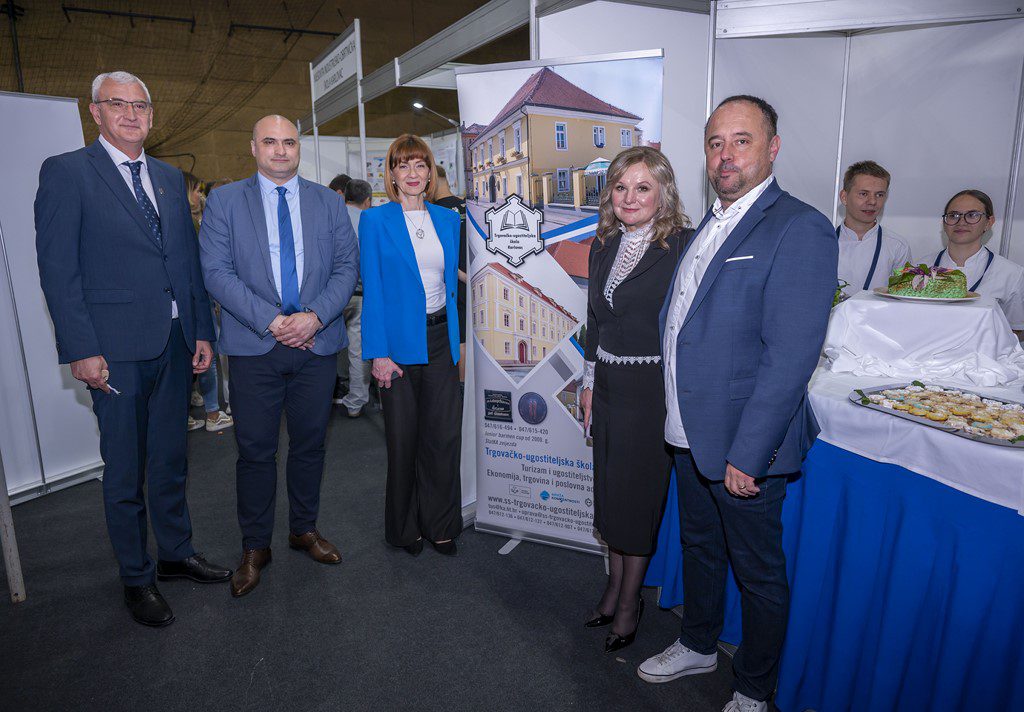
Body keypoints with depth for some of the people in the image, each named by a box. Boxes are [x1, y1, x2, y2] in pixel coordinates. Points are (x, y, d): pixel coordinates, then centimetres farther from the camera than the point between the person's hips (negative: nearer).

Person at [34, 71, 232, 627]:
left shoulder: (170, 178, 14)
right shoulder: (66, 173, -3)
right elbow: (58, 268, -8)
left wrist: (202, 330, 8)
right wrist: (81, 349, -14)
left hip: (174, 344, 5)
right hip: (116, 350, -5)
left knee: (171, 461, 16)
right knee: (125, 473, 7)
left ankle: (175, 554, 33)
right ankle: (136, 577, 24)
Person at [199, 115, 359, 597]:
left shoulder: (328, 202, 9)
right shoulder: (224, 201, 4)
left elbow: (346, 267, 3)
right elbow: (217, 272, -5)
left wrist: (315, 316, -13)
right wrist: (270, 321, -15)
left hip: (317, 342, 2)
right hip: (254, 346, -2)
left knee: (310, 444, 12)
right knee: (255, 450, 5)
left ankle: (304, 529, 31)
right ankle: (255, 547, 22)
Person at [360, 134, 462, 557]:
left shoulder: (448, 220, 9)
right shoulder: (376, 220, -3)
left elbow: (451, 282, 13)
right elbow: (372, 290, -7)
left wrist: (455, 341, 9)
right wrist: (379, 353, -13)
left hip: (440, 339, 4)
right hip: (399, 341, -3)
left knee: (445, 435, 6)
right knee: (403, 438, 8)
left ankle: (441, 525, 24)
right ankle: (405, 527, 27)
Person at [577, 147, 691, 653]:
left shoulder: (683, 246, -13)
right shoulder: (604, 246, 8)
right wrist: (589, 381, 14)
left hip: (654, 388, -6)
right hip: (609, 384, 6)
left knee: (639, 493, 6)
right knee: (609, 490, 15)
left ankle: (630, 602, 27)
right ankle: (615, 587, 35)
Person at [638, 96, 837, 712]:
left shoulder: (800, 230, -16)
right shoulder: (708, 226, 11)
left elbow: (791, 356, -22)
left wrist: (747, 453, -22)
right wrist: (678, 418, 11)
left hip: (745, 446, -7)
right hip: (691, 434, 8)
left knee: (758, 571, 13)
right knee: (699, 546, 24)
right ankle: (699, 646, 48)